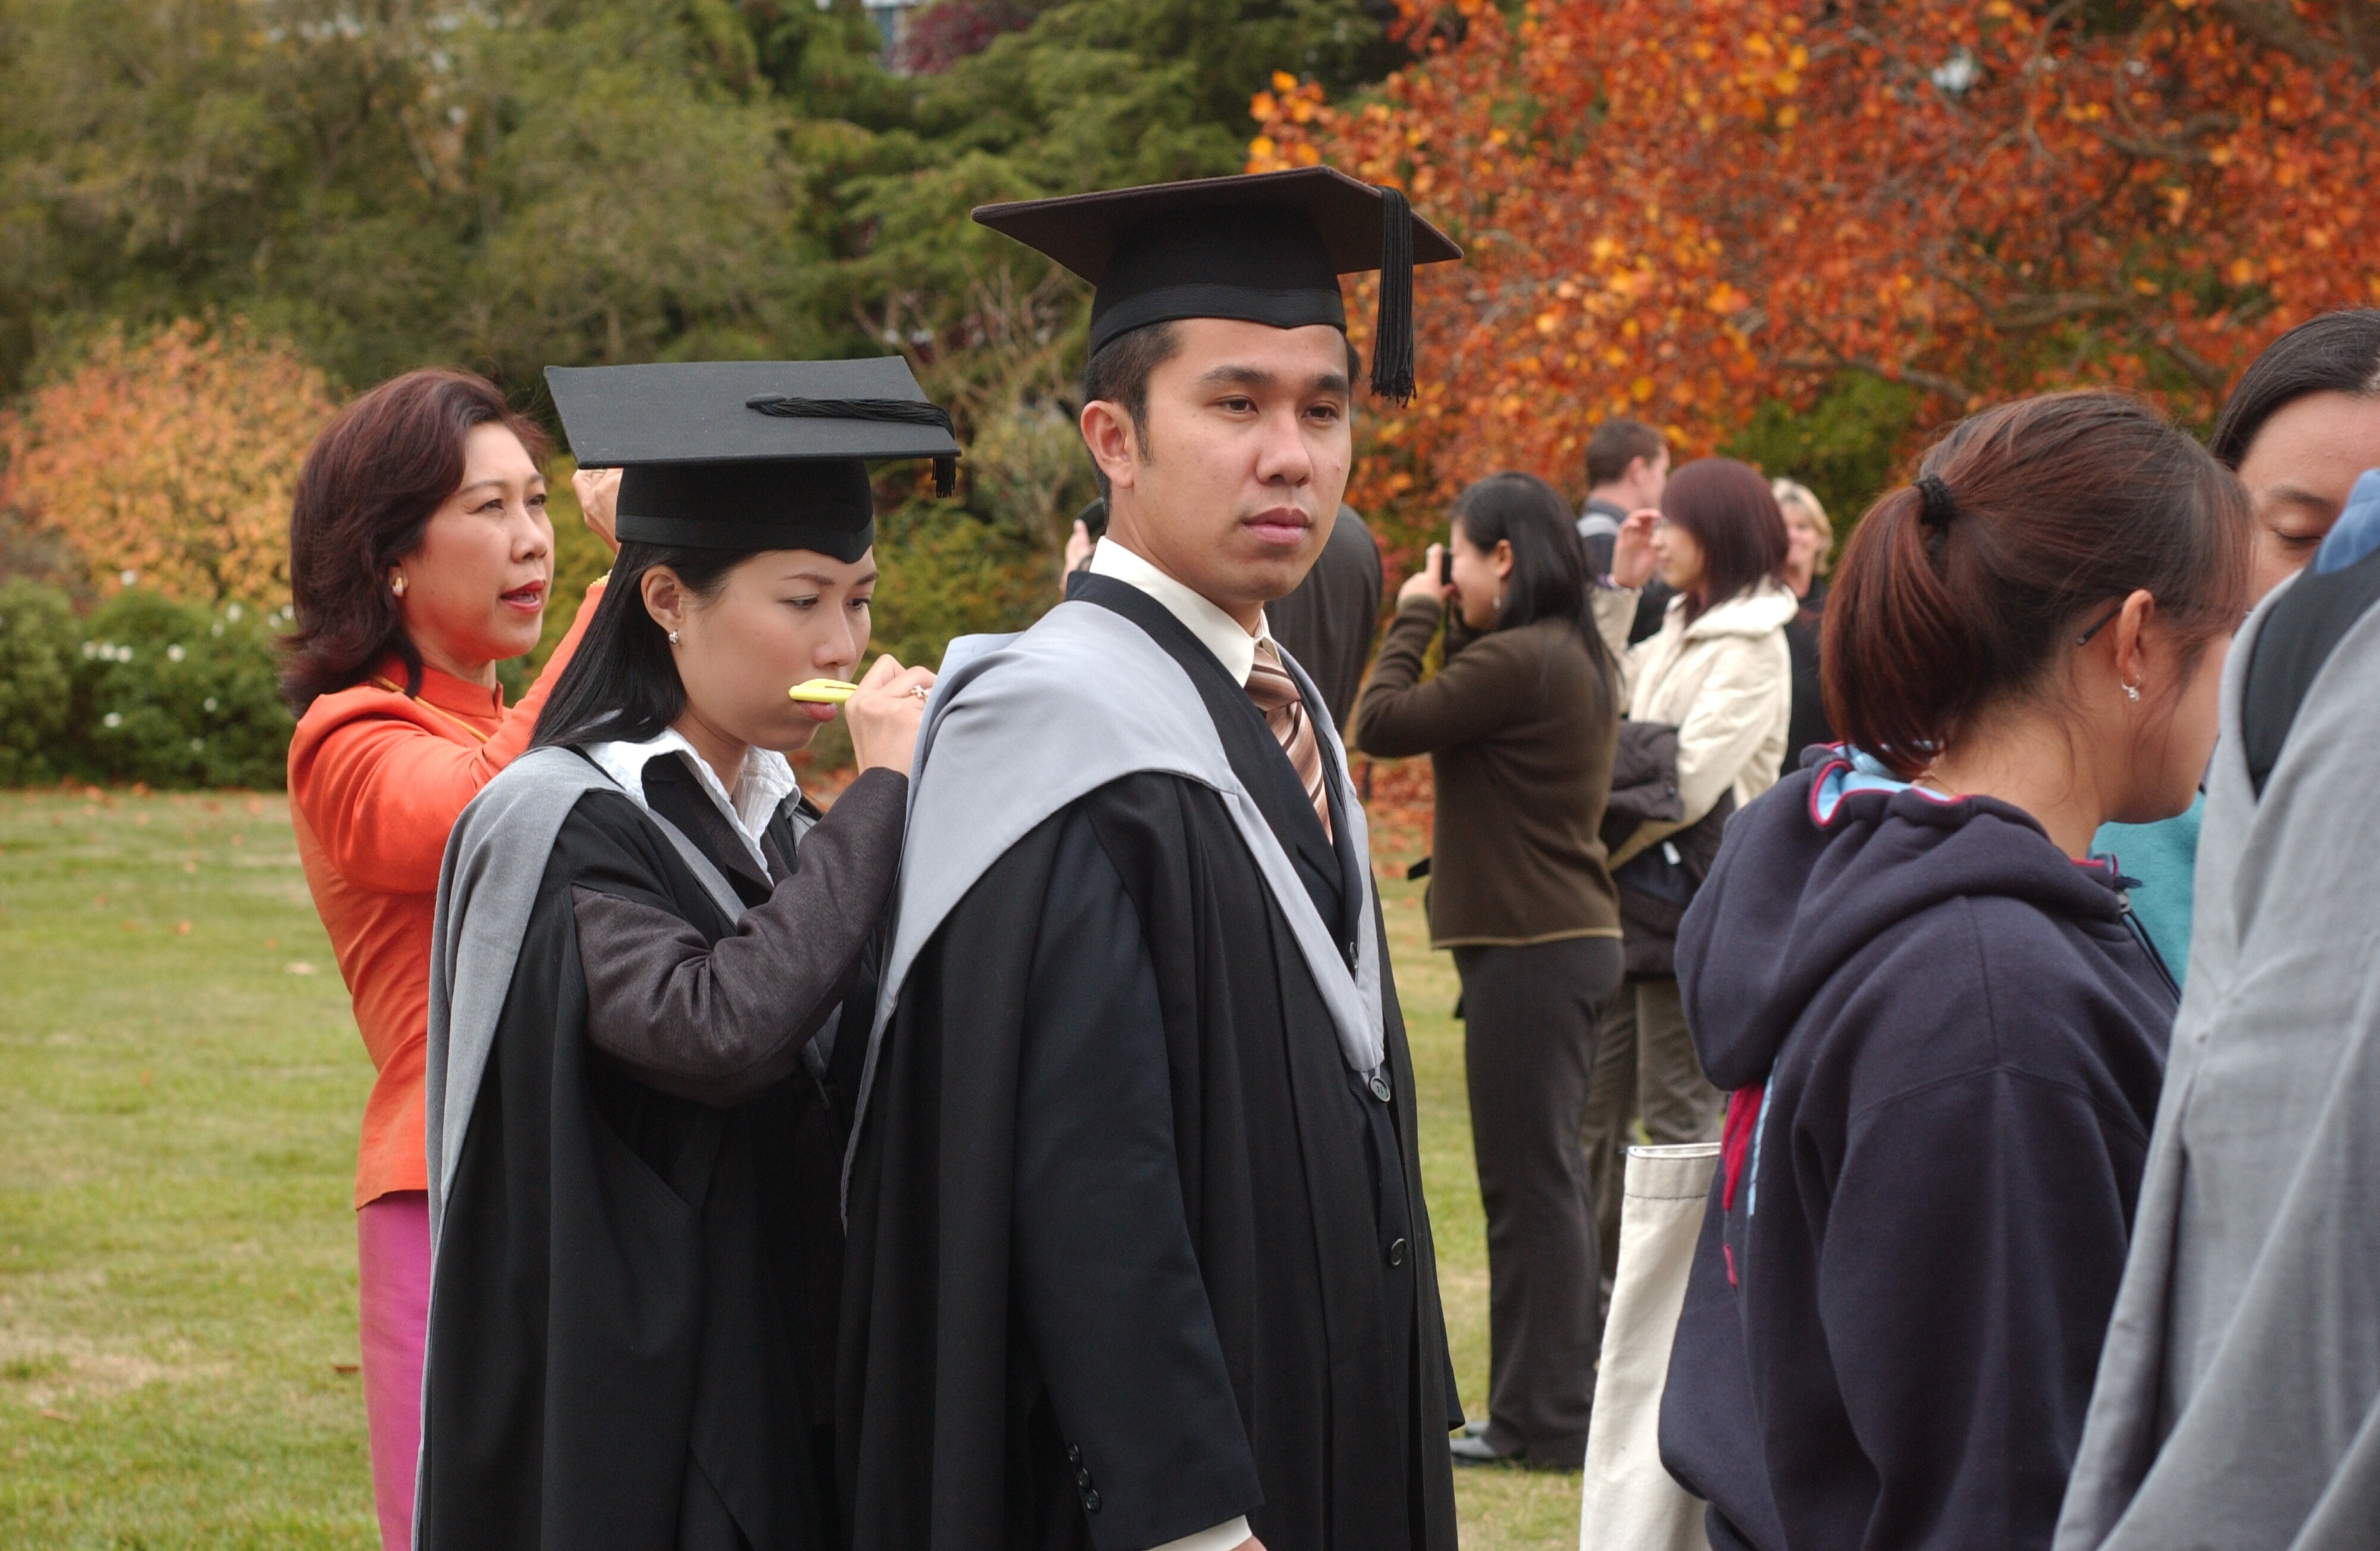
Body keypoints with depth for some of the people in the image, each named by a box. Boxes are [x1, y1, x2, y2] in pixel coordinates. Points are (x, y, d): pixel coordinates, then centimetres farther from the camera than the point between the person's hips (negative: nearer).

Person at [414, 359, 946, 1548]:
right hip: (629, 1414, -7)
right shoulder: (555, 825, -12)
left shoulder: (784, 826, 11)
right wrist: (882, 792, -19)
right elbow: (718, 1032, -28)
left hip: (790, 1402, 7)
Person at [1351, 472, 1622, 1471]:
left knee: (1528, 1183, -5)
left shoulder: (1516, 660, -18)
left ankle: (1543, 1421, -1)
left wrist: (1414, 614, -3)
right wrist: (1434, 621, 11)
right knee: (1549, 1179, 15)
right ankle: (1561, 1401, 21)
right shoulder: (1581, 657, 12)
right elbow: (1455, 724, 15)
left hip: (1531, 950, -10)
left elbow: (1382, 725, -15)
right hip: (1573, 938, 10)